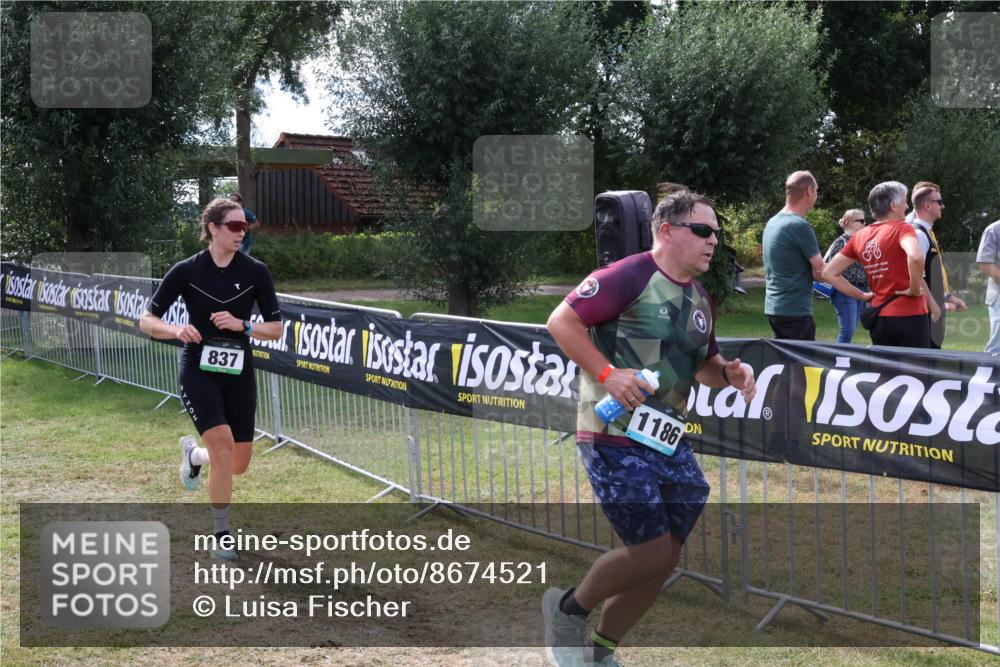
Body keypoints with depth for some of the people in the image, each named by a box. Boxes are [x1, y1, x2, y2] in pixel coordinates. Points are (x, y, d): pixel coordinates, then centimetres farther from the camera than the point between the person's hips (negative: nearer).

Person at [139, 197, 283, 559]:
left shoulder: (256, 272, -3)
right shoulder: (186, 271, -7)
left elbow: (276, 328, -1)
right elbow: (147, 321, -2)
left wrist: (241, 325, -19)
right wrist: (177, 330, -22)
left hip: (238, 373, 3)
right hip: (198, 370, -3)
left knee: (239, 464, 5)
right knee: (223, 446, -21)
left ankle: (193, 452, 41)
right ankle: (221, 535, -4)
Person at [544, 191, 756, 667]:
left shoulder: (700, 300, 14)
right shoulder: (629, 276, -13)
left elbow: (702, 365, 25)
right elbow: (561, 321, -15)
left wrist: (729, 372, 3)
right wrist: (607, 373, -23)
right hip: (615, 440, -9)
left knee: (665, 557, 9)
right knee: (652, 552, -11)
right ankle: (569, 608, 15)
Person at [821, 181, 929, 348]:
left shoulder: (860, 236, 9)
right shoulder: (901, 228, -8)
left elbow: (829, 273, 11)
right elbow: (915, 257, -30)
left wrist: (862, 296, 10)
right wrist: (915, 289, -15)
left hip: (879, 318, 6)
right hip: (909, 315, -6)